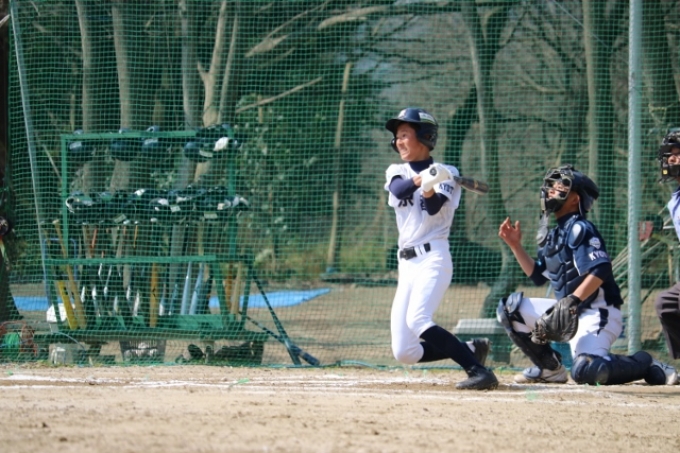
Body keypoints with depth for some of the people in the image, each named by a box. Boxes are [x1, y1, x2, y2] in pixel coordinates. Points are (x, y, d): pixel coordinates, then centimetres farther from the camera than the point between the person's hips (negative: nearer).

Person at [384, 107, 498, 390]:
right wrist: (421, 178, -30)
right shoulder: (397, 172, 14)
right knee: (404, 353, -2)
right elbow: (398, 189, -10)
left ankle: (479, 371, -30)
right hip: (407, 264, 6)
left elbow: (434, 207, -13)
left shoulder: (446, 174, 4)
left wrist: (429, 188, -34)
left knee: (416, 319, -32)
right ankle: (471, 351, 16)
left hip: (433, 258, -6)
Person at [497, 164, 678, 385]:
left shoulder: (580, 229, -12)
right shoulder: (553, 234, 16)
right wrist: (515, 245, 13)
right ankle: (550, 367, 11)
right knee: (511, 307, 3)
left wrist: (571, 301, -29)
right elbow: (537, 276, 22)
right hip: (568, 313, 9)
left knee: (585, 370, -32)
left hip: (597, 315, -9)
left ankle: (646, 365, -6)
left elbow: (600, 271, -23)